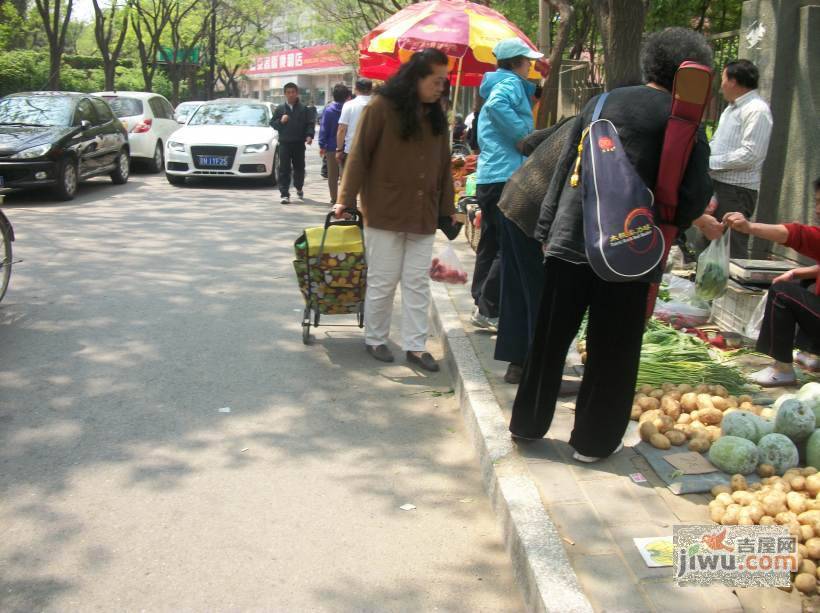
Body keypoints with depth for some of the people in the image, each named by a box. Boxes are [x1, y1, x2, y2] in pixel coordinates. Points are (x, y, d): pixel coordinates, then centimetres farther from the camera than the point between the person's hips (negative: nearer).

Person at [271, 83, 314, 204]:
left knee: (299, 167, 12)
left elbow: (310, 123, 2)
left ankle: (299, 188, 37)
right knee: (284, 169, -6)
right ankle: (285, 194, -6)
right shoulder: (280, 108, 7)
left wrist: (309, 135, -14)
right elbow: (272, 123, 9)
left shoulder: (303, 109, 5)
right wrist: (280, 121, -11)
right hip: (284, 143, 0)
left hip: (299, 143, 0)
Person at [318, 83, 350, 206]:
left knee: (332, 175, 9)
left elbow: (324, 128, -7)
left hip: (332, 147, 0)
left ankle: (334, 199, 12)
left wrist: (322, 145, -2)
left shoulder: (328, 109, -7)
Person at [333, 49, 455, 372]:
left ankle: (415, 345, 13)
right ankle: (375, 339, 20)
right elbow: (359, 154, -6)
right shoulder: (382, 106, -6)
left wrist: (448, 207, 13)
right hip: (384, 212, -5)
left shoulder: (435, 115, 10)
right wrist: (346, 199, -9)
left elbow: (443, 163, 15)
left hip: (423, 214, 5)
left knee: (418, 282, 6)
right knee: (383, 280, 4)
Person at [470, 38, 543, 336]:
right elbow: (496, 105, -30)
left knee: (491, 243, 15)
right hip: (506, 176, -10)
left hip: (489, 176, 10)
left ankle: (481, 305, 22)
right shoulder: (511, 83, -9)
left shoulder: (498, 84, 20)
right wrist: (524, 137, -21)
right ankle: (488, 311, -4)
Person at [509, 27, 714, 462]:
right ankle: (593, 440, 20)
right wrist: (667, 224, 12)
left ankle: (528, 424, 28)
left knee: (549, 339, 14)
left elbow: (562, 170, 11)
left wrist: (547, 230, 15)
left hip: (569, 241, 4)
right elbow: (696, 194, -7)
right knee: (612, 351, 9)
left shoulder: (600, 104, 12)